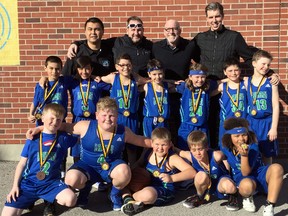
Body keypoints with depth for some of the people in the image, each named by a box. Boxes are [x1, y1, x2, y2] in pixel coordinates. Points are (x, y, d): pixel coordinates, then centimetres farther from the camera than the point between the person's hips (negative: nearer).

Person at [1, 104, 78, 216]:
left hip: (51, 182, 1)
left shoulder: (63, 138, 3)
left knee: (70, 199, -28)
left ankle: (50, 201, 4)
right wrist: (15, 186, 1)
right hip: (28, 183, 0)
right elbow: (22, 164, 7)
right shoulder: (33, 139, 3)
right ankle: (31, 199, 13)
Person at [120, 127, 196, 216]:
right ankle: (129, 200, -18)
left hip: (165, 190, -6)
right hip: (146, 185, 6)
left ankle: (130, 197, -9)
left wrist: (171, 178, -37)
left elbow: (192, 172, -25)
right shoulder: (147, 153, -1)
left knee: (148, 194, -39)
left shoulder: (172, 158, -15)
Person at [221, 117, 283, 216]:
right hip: (242, 178, 0)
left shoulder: (252, 146, -14)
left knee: (276, 168, -34)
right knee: (247, 185, -42)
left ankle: (269, 208, -32)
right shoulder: (226, 149, -6)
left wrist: (244, 155, -34)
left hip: (259, 173, 1)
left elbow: (246, 172, -21)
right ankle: (247, 198, 0)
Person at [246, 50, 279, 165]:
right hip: (251, 122, 1)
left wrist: (274, 128, -7)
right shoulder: (247, 82, 2)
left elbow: (276, 106, -3)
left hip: (267, 122, -1)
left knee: (267, 154, 8)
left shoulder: (271, 83, -2)